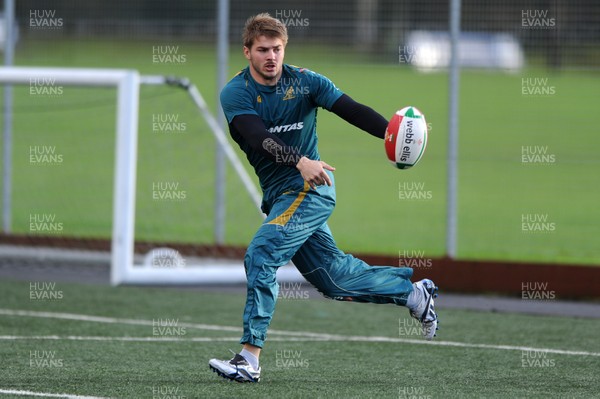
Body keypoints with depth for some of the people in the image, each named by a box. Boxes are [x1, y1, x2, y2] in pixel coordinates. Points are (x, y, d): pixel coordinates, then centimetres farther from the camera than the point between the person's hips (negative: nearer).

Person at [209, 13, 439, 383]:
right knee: (334, 276, 11)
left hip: (310, 188, -4)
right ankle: (414, 292, 31)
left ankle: (249, 359, -20)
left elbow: (351, 109, -16)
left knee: (260, 256, -20)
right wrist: (299, 162, -38)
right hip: (279, 195, 4)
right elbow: (259, 138, -20)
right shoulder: (235, 93, -3)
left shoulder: (304, 81, -4)